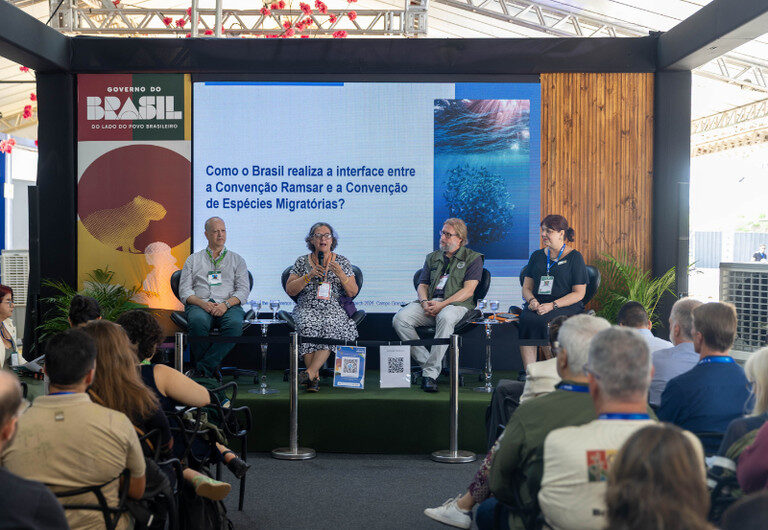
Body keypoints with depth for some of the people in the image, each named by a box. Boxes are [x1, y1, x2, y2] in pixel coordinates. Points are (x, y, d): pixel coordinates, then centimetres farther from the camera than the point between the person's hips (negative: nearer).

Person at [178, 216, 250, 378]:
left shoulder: (237, 260, 21)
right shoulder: (194, 259, 21)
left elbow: (243, 289, 9)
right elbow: (184, 291, 11)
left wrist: (226, 304, -11)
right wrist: (202, 303, -10)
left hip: (228, 305, 0)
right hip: (199, 304, 0)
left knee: (235, 323, -36)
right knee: (198, 321, -38)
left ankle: (202, 369, -31)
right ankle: (211, 369, -22)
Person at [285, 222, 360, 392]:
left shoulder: (342, 262, 12)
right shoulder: (302, 262, 12)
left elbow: (353, 293, 7)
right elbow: (290, 290, 5)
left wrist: (340, 274, -8)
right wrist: (309, 275, -7)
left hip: (335, 309, 0)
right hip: (308, 308, 0)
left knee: (331, 325, -34)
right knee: (308, 326, -33)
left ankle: (310, 372, -39)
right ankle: (315, 378, -33)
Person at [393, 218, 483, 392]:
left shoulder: (473, 258, 8)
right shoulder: (432, 257, 25)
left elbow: (468, 290, -4)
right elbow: (422, 286, 20)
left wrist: (442, 304, -15)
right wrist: (424, 302, -4)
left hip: (455, 304, -5)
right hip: (430, 302, 5)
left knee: (445, 318, -41)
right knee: (400, 318, -23)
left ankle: (431, 372, -37)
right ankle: (426, 362, -18)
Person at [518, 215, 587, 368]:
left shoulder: (575, 257, 4)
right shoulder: (537, 256, 18)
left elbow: (579, 293, -2)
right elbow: (526, 288, 17)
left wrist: (552, 305, -16)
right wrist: (532, 300, -8)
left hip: (567, 306, -4)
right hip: (538, 304, 4)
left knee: (540, 321, -35)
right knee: (525, 319, -32)